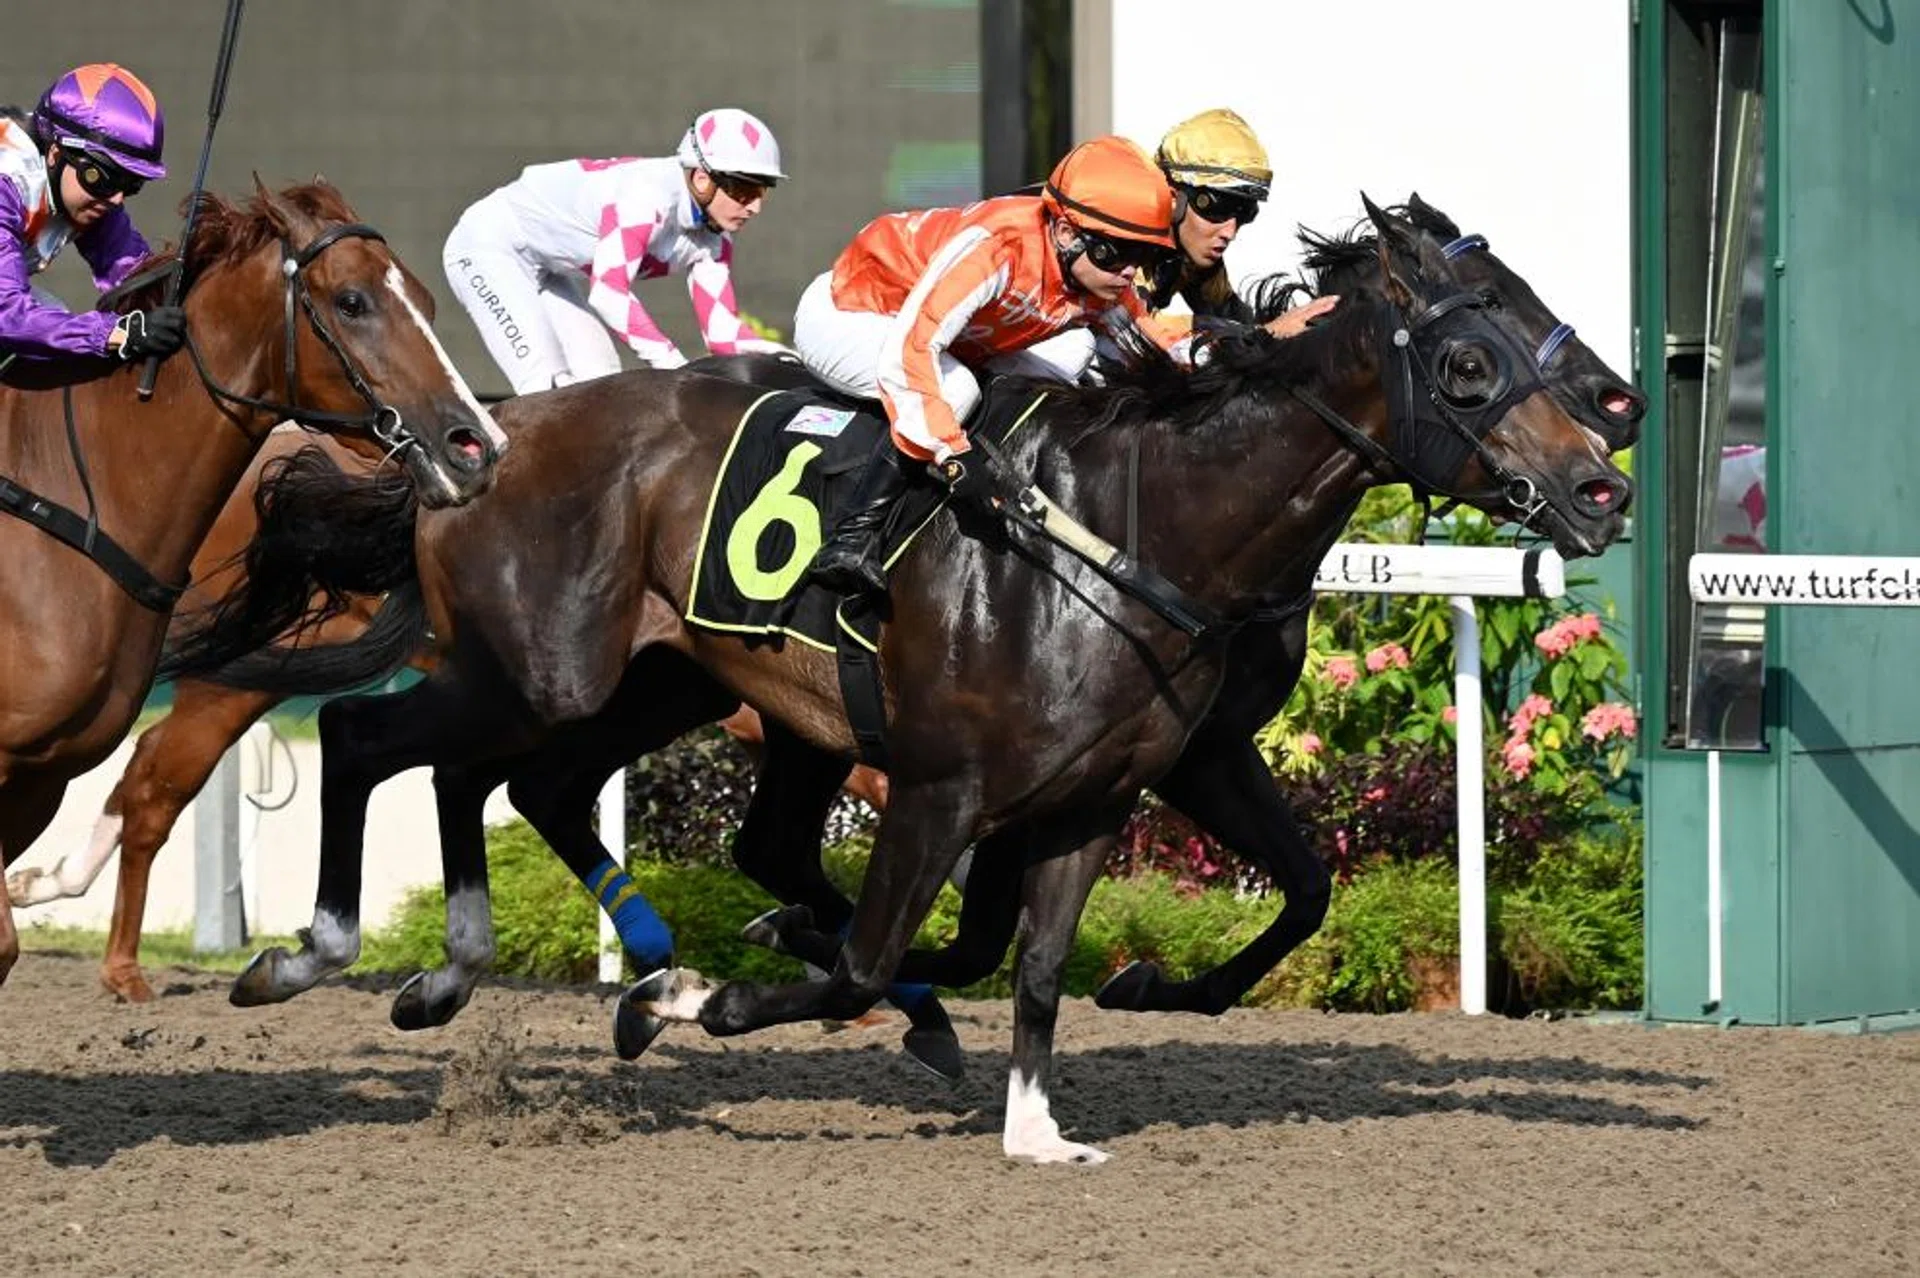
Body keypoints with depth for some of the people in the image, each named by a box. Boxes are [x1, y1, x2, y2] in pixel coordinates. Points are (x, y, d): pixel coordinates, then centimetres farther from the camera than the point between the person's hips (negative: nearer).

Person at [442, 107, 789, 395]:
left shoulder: (714, 236, -8)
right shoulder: (650, 194, -34)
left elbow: (721, 330, -10)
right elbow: (609, 291, -43)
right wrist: (667, 358, -52)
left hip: (552, 274, 9)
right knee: (547, 387, -23)